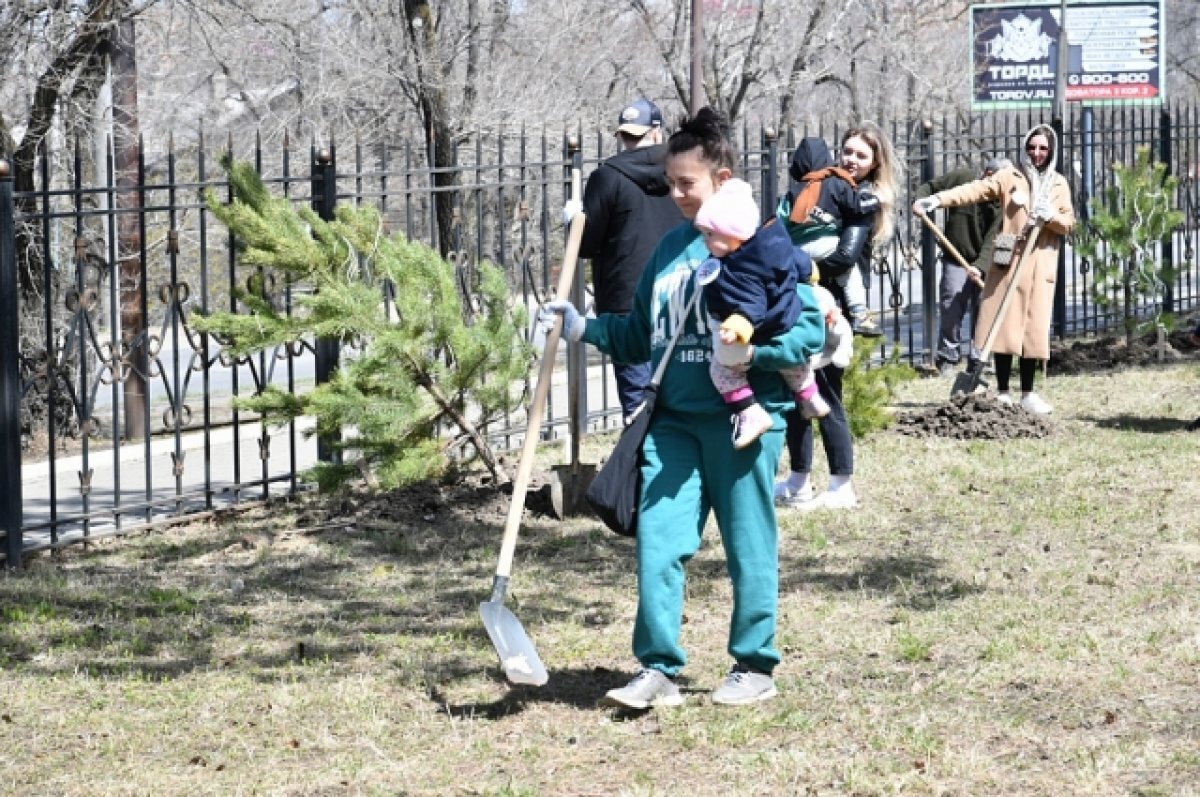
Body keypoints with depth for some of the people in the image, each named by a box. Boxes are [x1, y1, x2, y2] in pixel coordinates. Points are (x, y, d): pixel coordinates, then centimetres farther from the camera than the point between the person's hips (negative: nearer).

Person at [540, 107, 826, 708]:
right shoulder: (670, 248, 14)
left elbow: (810, 330, -9)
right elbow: (640, 338, 22)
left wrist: (752, 346, -22)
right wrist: (585, 327, 10)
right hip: (674, 420, 5)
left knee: (750, 547, 4)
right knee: (657, 538, -3)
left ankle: (755, 666, 17)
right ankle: (658, 668, 3)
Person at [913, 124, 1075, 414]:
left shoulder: (1059, 184, 13)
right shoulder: (1010, 177, 4)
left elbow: (1069, 224, 11)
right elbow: (976, 190, -8)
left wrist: (1050, 216, -11)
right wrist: (938, 199, -22)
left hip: (1040, 265, 2)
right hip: (1009, 260, -2)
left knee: (1034, 328, 0)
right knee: (1004, 325, -4)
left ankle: (1028, 393, 8)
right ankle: (1003, 393, 3)